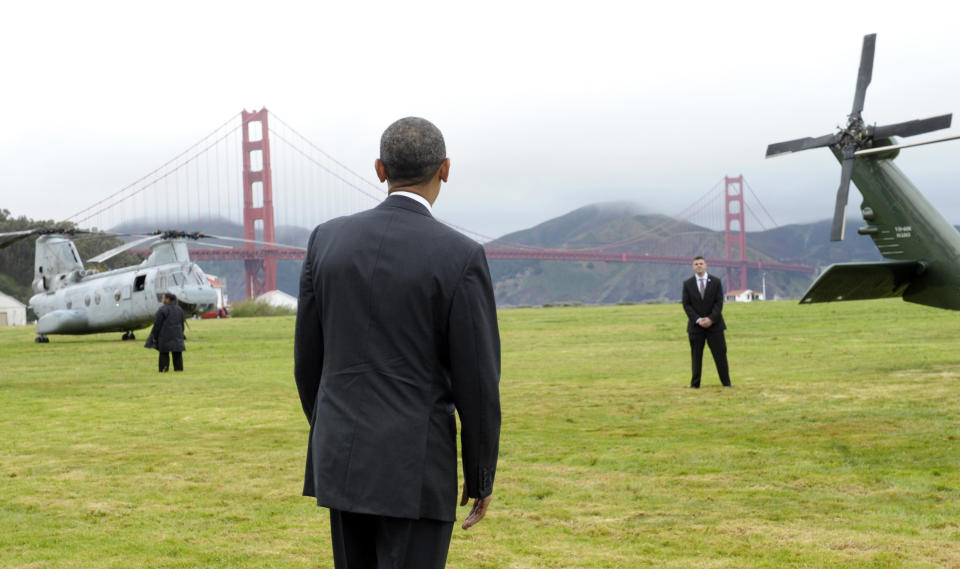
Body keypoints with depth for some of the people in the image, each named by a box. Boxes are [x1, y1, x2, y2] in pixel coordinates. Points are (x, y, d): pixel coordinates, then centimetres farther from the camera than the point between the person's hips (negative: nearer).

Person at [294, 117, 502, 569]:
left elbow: (308, 359, 8)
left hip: (343, 460, 5)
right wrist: (482, 478, 2)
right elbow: (477, 383, -11)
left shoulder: (328, 239, 1)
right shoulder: (460, 257, -13)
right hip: (417, 469, -5)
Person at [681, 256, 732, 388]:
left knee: (720, 354, 0)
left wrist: (711, 319, -14)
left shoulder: (716, 282, 5)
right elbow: (686, 305, 0)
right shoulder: (687, 284, 4)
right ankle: (695, 384, 8)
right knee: (696, 356, 2)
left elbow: (719, 302, -1)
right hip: (695, 326, 0)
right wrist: (698, 320, -13)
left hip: (714, 324, 0)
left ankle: (726, 382, 7)